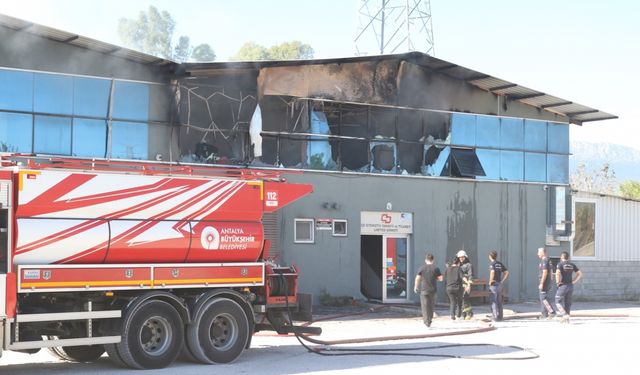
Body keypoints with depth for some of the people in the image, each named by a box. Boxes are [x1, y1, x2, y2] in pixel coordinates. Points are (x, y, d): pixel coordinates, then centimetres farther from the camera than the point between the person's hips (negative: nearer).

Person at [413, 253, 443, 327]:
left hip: (424, 290, -1)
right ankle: (429, 320, 19)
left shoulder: (422, 268, -2)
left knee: (425, 306, 2)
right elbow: (440, 279, -1)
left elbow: (417, 278, -4)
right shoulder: (435, 268, -1)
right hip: (432, 290, 1)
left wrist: (415, 287, 9)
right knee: (431, 306, 15)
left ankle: (427, 322, -4)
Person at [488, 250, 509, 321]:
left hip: (494, 284, -7)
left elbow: (492, 272, -29)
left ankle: (496, 317, -7)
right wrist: (502, 281, 9)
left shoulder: (492, 264, -11)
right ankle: (500, 316, 16)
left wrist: (490, 281, -19)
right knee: (499, 301, 13)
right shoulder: (500, 263, 11)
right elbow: (507, 272, 10)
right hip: (499, 284, 7)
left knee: (494, 301, -4)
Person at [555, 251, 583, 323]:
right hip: (570, 286, 5)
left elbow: (557, 273, -26)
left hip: (562, 285, -5)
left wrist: (558, 282, -13)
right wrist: (574, 281, 7)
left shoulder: (560, 264, -8)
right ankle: (566, 319, 13)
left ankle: (565, 315, -16)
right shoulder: (572, 265, 8)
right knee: (567, 303, 12)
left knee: (558, 302, 2)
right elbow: (580, 274, 7)